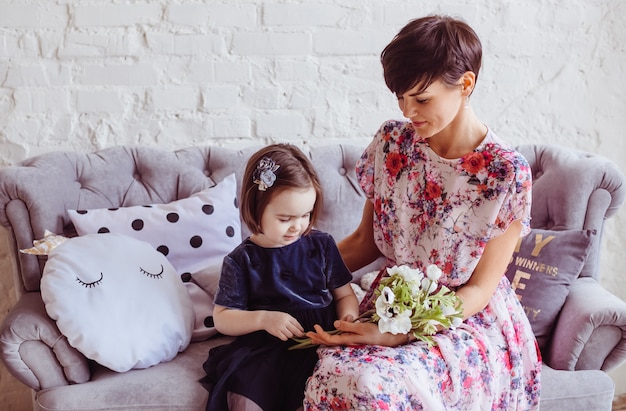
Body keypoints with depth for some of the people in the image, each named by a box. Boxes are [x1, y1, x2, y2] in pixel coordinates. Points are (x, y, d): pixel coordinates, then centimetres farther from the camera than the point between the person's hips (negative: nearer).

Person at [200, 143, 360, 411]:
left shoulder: (322, 245, 9)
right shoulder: (241, 260, 3)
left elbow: (345, 295, 15)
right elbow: (222, 318, 4)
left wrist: (349, 317, -8)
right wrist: (263, 319, -13)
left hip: (322, 344, 2)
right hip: (264, 350, -2)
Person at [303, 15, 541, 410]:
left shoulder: (507, 172, -15)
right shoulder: (392, 142, -3)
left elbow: (480, 290, -12)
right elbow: (365, 241, 8)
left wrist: (397, 335, -23)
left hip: (470, 317, -4)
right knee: (337, 373, -27)